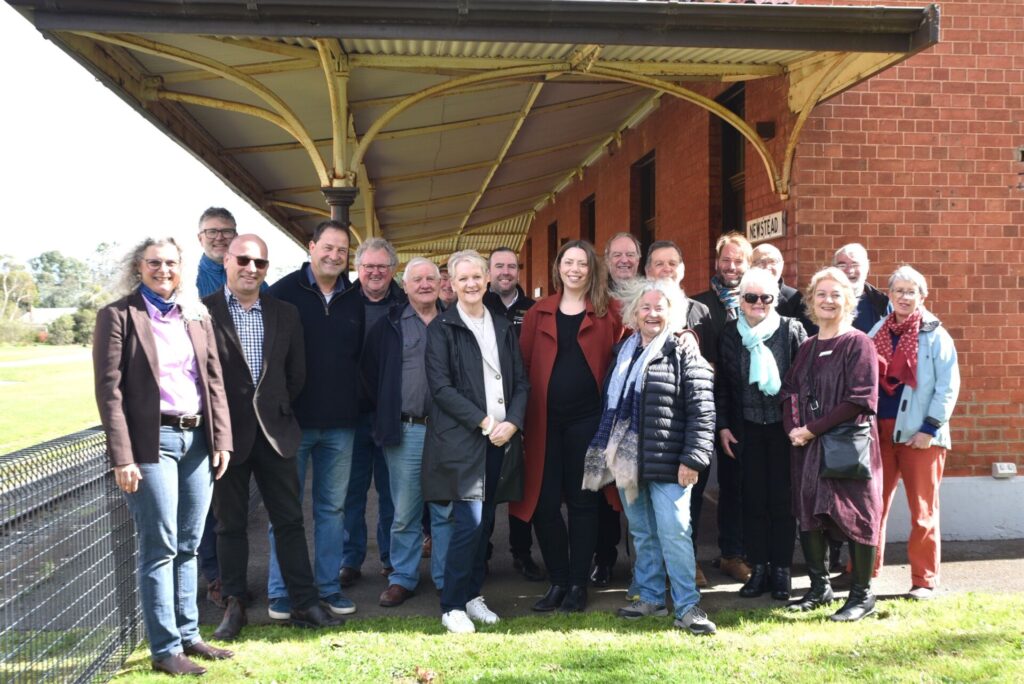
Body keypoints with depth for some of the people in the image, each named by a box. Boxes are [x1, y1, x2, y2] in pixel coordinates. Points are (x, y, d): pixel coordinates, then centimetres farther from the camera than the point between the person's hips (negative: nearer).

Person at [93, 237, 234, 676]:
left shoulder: (197, 315, 13)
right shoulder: (118, 316, -3)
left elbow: (214, 379, 13)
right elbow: (109, 389, -8)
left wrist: (221, 439, 5)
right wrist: (122, 457, -14)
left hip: (197, 438, 5)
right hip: (152, 441, -5)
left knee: (188, 545, 11)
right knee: (160, 548, -1)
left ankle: (188, 635, 22)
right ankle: (165, 648, 8)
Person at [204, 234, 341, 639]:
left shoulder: (285, 314, 9)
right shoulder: (203, 311, -4)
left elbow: (296, 373, 12)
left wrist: (278, 408, 7)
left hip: (274, 430, 3)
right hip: (227, 433, -3)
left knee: (290, 520, 5)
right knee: (230, 523, 8)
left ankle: (304, 604, 12)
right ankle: (234, 606, 20)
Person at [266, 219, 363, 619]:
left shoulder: (354, 300, 8)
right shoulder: (284, 292, -4)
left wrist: (356, 402, 3)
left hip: (340, 424, 4)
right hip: (292, 420, -4)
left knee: (333, 507, 10)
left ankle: (328, 586, 20)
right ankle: (280, 592, 13)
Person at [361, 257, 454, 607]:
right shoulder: (389, 325, 6)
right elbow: (369, 373, 6)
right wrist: (385, 415, 2)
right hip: (405, 432, -1)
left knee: (446, 510, 7)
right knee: (404, 513, 6)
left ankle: (447, 578, 17)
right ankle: (402, 578, 17)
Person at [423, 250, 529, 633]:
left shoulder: (502, 327, 14)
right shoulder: (442, 328, -1)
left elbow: (520, 382, 11)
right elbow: (440, 386, -9)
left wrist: (512, 422, -6)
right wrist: (484, 422, -14)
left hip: (502, 438, 5)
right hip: (462, 439, -5)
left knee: (485, 522, 10)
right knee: (469, 522, -8)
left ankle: (473, 594, 22)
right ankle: (452, 606, 3)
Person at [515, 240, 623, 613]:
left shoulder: (607, 314, 5)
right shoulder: (539, 313, 9)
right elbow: (523, 363, 6)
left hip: (587, 418, -1)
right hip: (544, 419, 2)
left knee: (582, 500, 6)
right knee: (544, 502, 2)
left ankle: (578, 584, 18)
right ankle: (557, 581, 18)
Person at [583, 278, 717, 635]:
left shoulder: (684, 355, -6)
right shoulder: (623, 352, 14)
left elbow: (701, 412, -10)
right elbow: (611, 404, 20)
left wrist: (692, 458, -15)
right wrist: (603, 449, 18)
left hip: (667, 463, -6)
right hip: (627, 459, 6)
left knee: (674, 533, -7)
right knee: (642, 534, 14)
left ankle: (687, 606, 1)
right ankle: (650, 597, 25)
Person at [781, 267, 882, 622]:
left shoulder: (858, 344, -5)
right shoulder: (807, 347, 13)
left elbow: (860, 399, -14)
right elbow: (789, 392, 11)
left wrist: (813, 428, -15)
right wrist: (794, 427, -8)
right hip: (807, 446, 6)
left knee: (855, 515, -1)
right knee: (809, 514, 9)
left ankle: (862, 594, 11)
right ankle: (819, 586, 23)